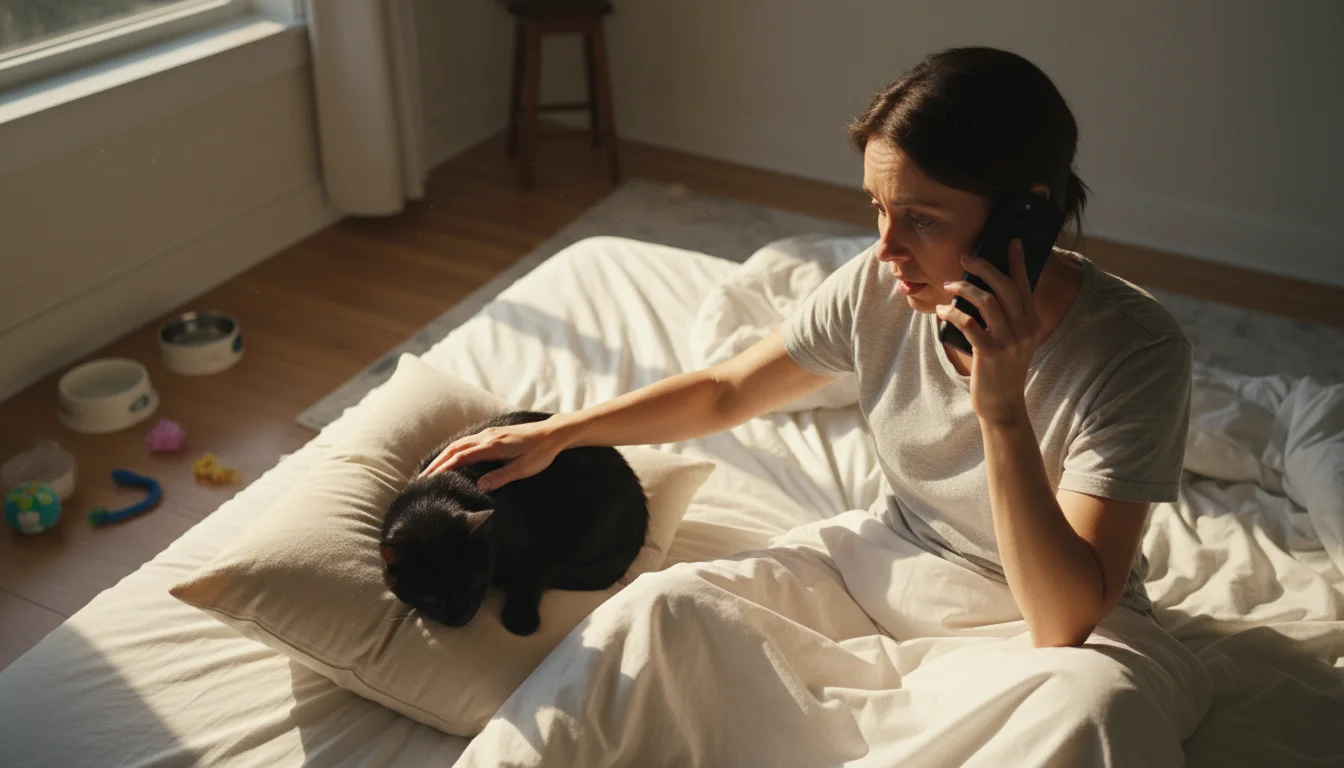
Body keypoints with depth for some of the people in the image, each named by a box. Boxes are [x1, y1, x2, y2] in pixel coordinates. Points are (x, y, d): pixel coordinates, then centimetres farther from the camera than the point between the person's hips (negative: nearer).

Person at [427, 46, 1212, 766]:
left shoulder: (1134, 350, -24)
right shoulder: (879, 286, -13)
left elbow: (1064, 622, -27)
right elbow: (724, 391, 3)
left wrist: (1002, 411, -37)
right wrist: (555, 433, 2)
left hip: (1048, 616, -2)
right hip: (886, 567, 3)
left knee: (1091, 703, -38)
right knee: (666, 603, -18)